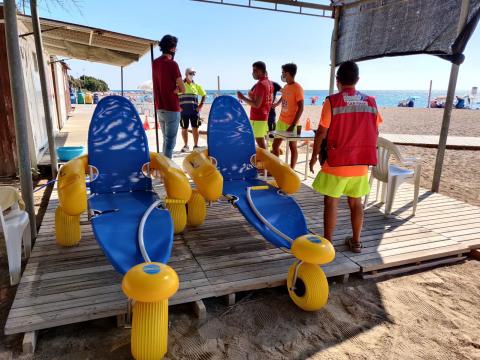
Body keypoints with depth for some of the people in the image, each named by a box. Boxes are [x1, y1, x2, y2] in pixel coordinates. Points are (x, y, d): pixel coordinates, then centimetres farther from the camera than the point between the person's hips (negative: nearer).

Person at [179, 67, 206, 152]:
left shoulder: (196, 86, 8)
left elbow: (204, 95, 17)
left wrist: (201, 105, 6)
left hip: (194, 111, 1)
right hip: (183, 111, -1)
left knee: (195, 128, 1)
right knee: (184, 129, 6)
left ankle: (196, 145, 11)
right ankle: (186, 146, 19)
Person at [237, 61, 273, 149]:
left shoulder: (260, 84, -17)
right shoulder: (269, 83, 11)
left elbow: (257, 104, -23)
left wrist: (243, 98, -14)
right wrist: (253, 96, 13)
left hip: (257, 118, -10)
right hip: (265, 117, 10)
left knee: (260, 143, -5)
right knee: (262, 141, 16)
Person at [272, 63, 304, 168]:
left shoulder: (297, 88, -12)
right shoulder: (285, 87, 10)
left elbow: (300, 108, -16)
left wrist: (293, 125, -20)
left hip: (290, 123, -8)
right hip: (281, 121, 8)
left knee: (292, 147, 3)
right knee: (275, 145, 11)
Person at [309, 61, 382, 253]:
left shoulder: (332, 101, -9)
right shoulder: (370, 102, 3)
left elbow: (322, 132, -9)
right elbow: (375, 133, 9)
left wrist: (314, 156, 3)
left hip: (336, 163, -4)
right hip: (361, 164, 4)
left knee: (331, 203, 6)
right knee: (356, 202, 15)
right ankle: (356, 241, 26)